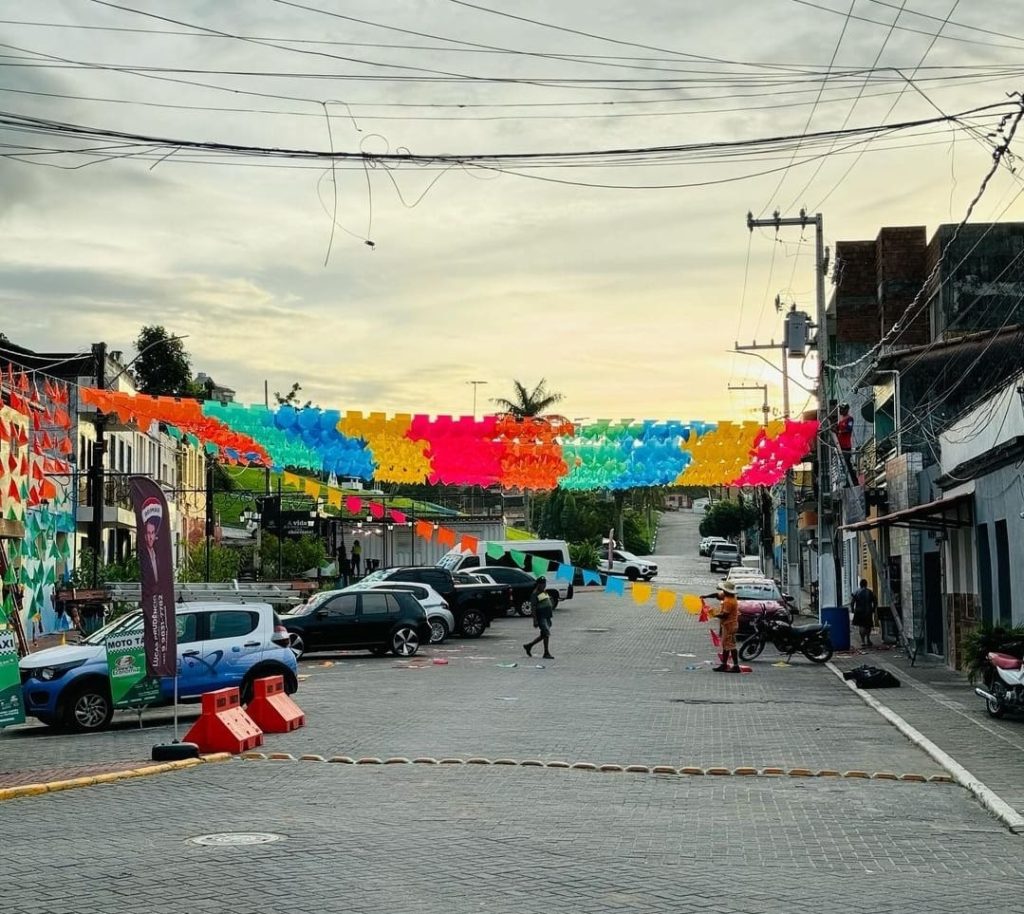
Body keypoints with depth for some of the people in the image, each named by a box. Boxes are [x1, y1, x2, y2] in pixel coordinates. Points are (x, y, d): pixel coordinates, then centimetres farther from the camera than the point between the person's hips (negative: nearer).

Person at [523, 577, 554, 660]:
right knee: (546, 634, -11)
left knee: (543, 635, 11)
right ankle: (546, 653, -4)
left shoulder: (545, 592, 16)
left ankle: (528, 646, 25)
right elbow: (533, 608, -14)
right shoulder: (535, 594, -10)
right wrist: (535, 621, -18)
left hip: (547, 617, 9)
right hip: (541, 617, -9)